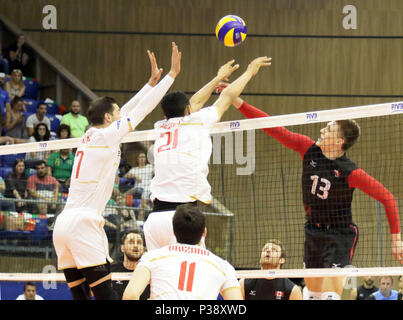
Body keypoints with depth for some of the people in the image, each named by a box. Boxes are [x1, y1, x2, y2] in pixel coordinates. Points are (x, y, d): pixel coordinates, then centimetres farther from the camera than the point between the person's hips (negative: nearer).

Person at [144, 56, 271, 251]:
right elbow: (227, 96, 22)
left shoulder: (161, 128, 19)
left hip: (154, 218, 5)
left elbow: (195, 103, 37)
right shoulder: (196, 121, 6)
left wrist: (219, 77, 52)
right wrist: (250, 71, 39)